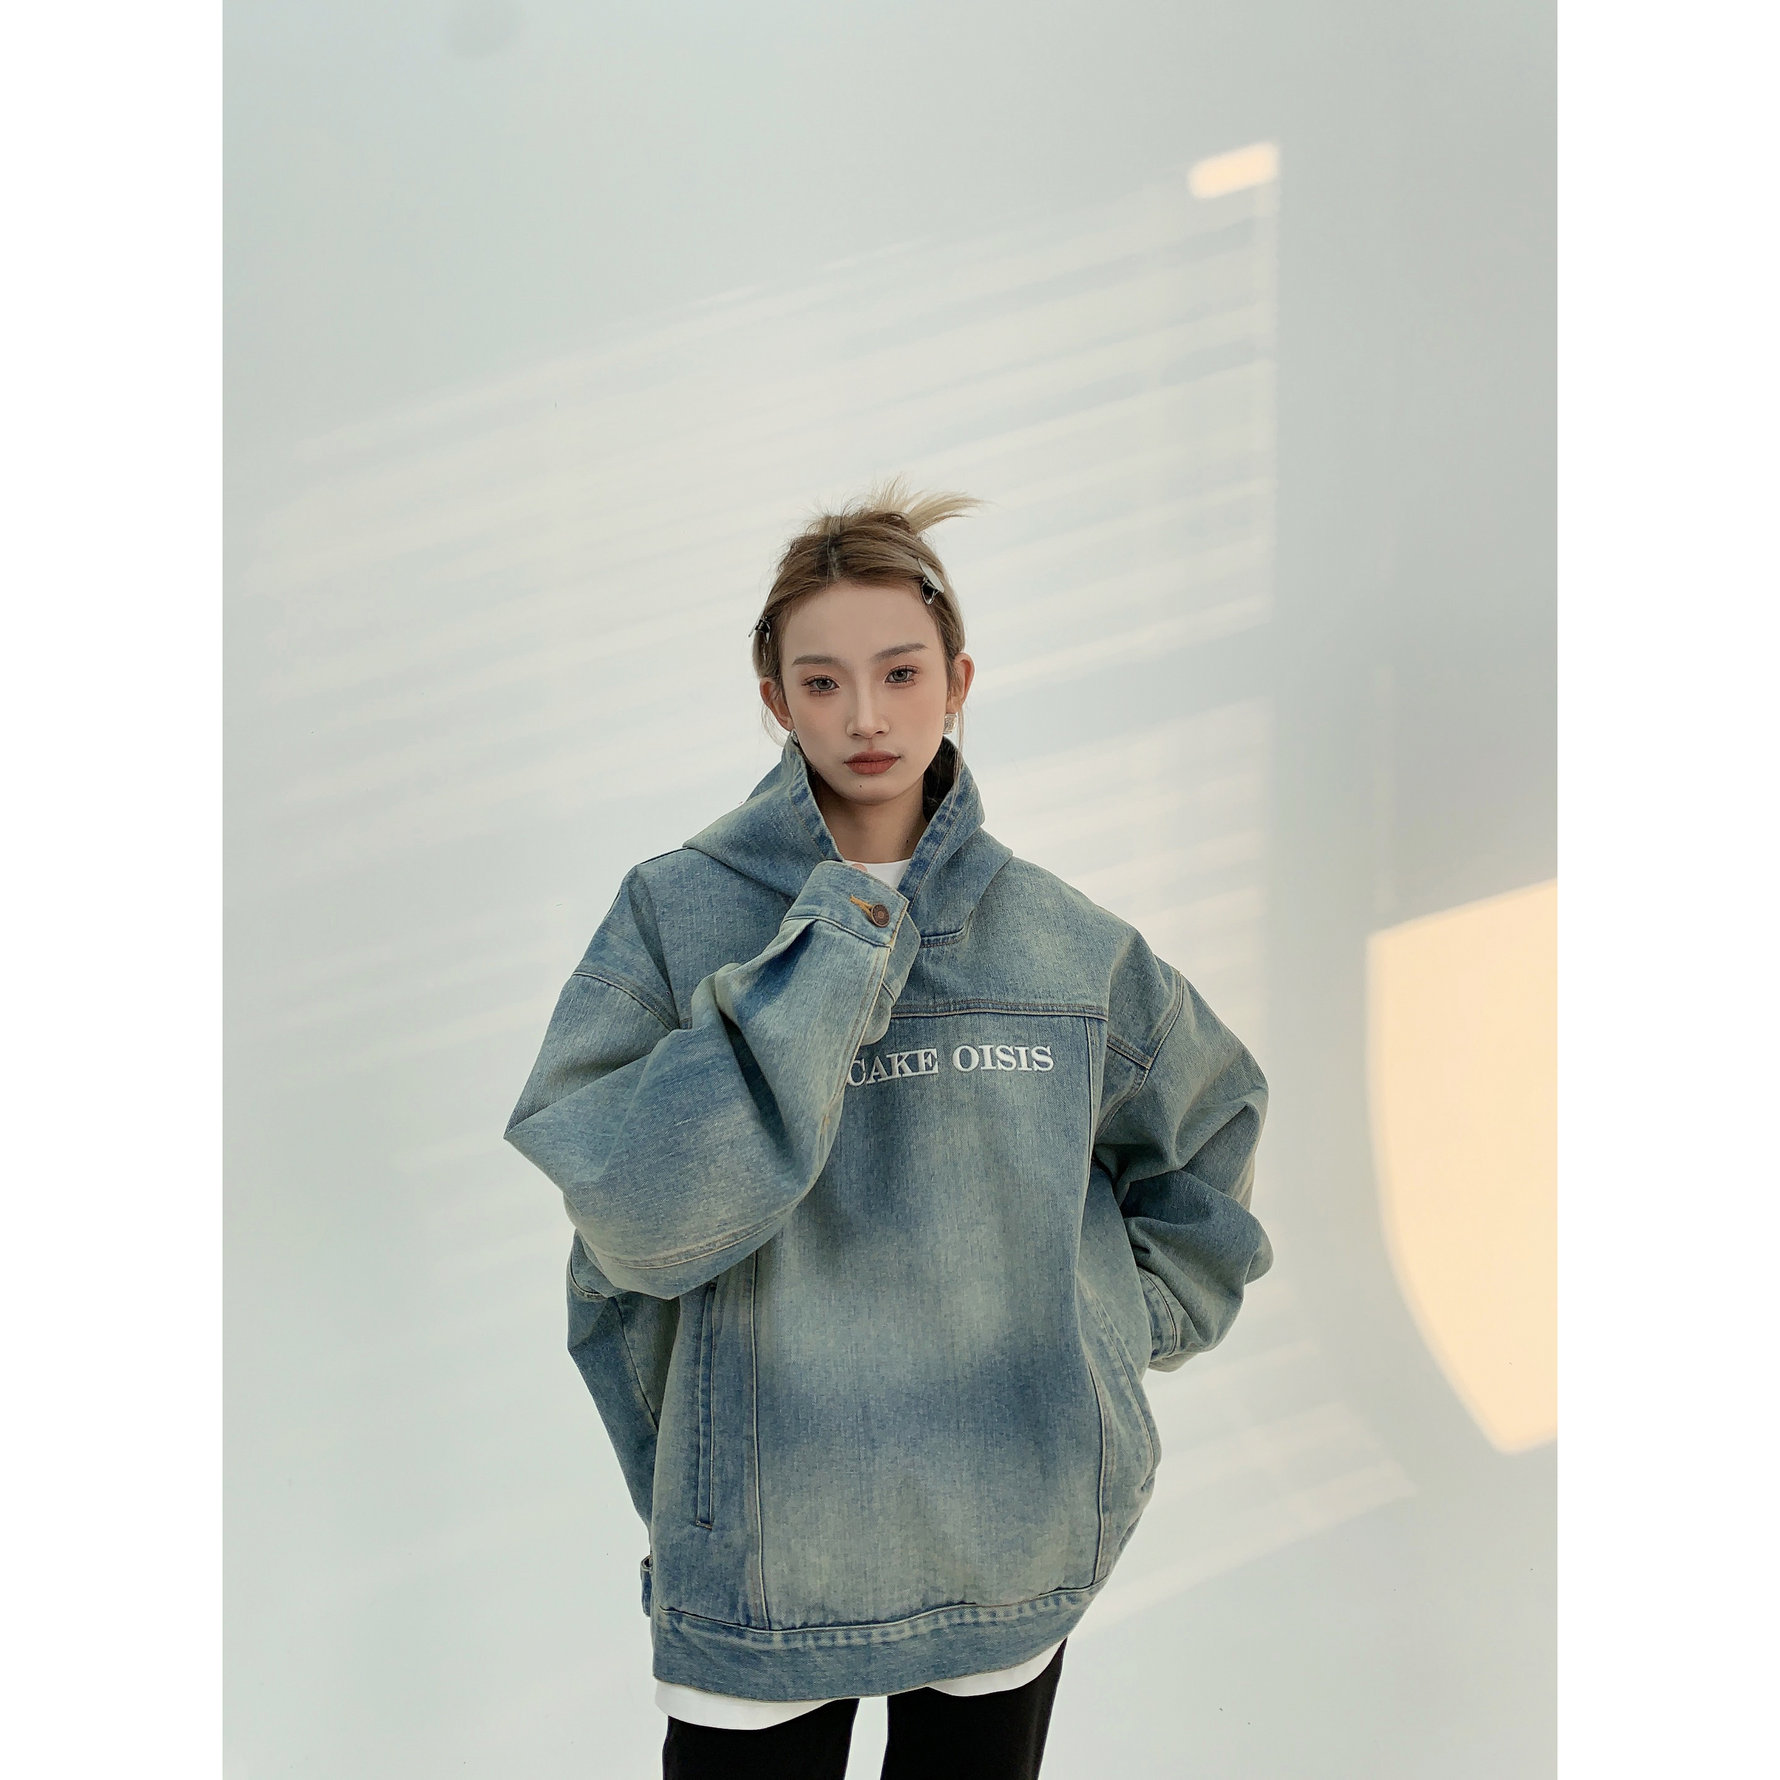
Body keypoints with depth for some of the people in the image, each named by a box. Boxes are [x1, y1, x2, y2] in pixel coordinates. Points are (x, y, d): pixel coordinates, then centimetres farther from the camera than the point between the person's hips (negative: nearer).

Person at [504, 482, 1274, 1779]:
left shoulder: (1056, 934, -1)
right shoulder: (677, 915, -9)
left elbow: (1211, 1121, 16)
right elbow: (635, 1219, -21)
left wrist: (1137, 1314, 7)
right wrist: (831, 959, -24)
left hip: (1018, 1535, 3)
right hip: (765, 1546, -2)